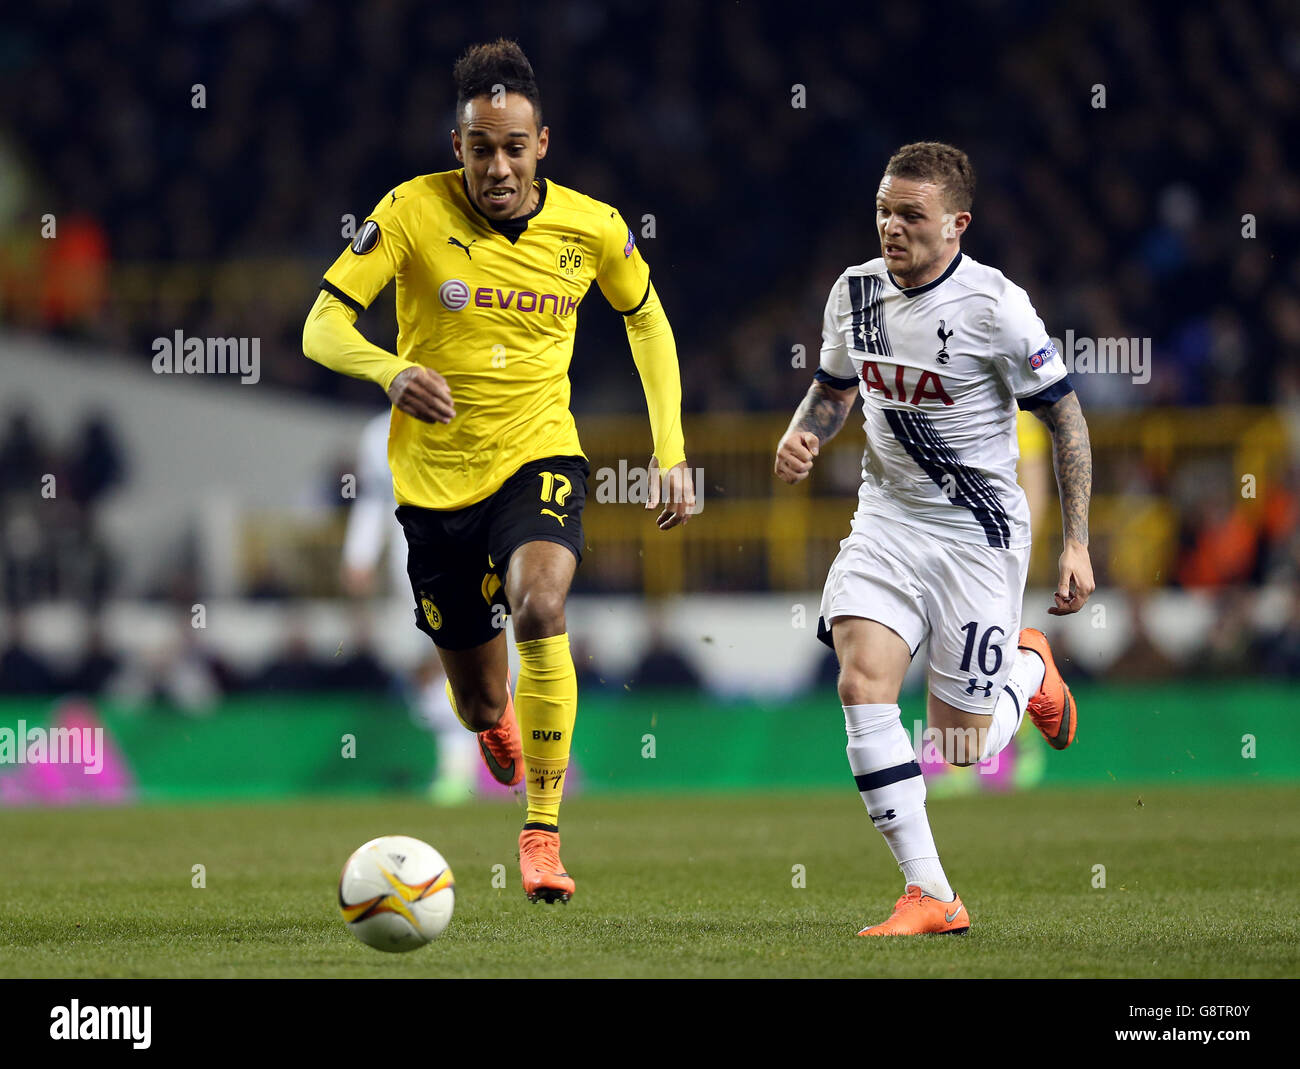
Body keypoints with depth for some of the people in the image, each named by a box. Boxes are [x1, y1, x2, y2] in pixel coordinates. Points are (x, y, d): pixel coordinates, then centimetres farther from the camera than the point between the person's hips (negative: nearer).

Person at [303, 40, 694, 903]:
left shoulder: (591, 228, -6)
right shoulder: (413, 212, -12)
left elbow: (648, 320, 13)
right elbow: (322, 328, -15)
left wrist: (672, 452, 6)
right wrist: (391, 372, -37)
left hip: (538, 457, 0)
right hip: (435, 478, 0)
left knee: (540, 608, -33)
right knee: (480, 706, 8)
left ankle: (543, 833, -22)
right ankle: (498, 719, 51)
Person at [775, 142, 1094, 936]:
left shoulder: (995, 306, -16)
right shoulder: (855, 291, 0)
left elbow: (1065, 416, -8)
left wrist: (1077, 545, -11)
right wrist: (802, 438, -4)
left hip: (980, 529, -4)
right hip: (888, 519, 4)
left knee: (959, 744, -2)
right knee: (862, 682, -19)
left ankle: (1030, 671, 34)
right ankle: (930, 895, -14)